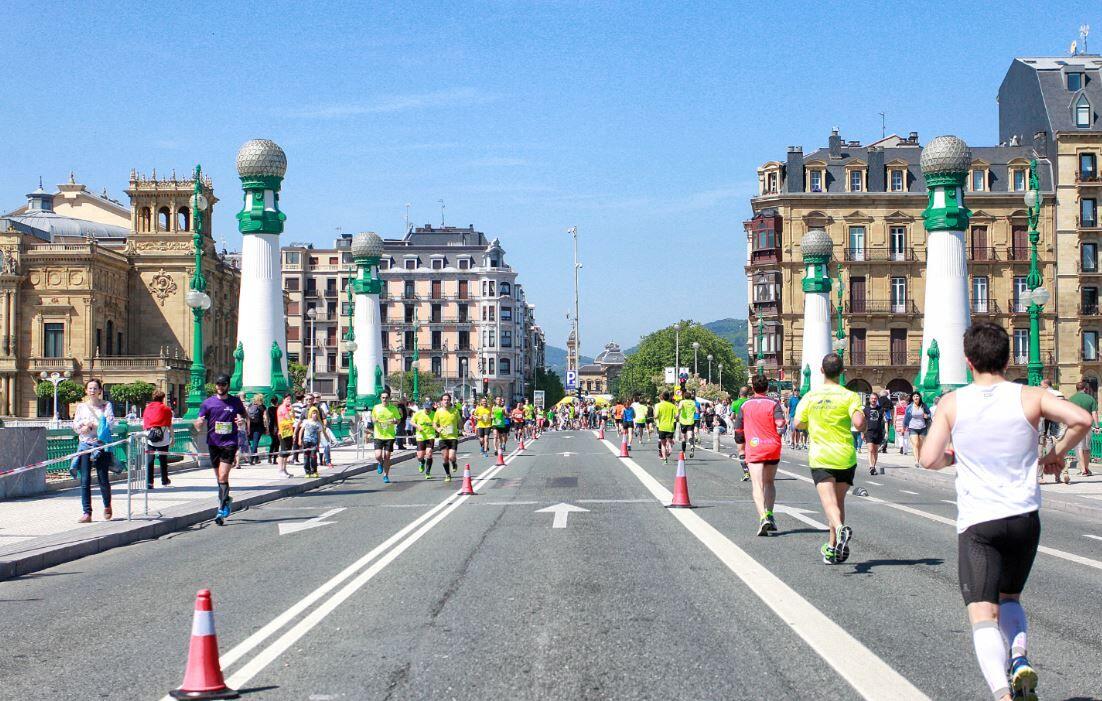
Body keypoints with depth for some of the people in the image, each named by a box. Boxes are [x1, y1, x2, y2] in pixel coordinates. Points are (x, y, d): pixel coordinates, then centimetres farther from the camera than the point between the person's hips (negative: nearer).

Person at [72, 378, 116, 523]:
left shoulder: (106, 405, 6)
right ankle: (87, 513, -4)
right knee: (85, 480, -5)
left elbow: (110, 422, -7)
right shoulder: (81, 406, 13)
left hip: (101, 445, -2)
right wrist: (83, 425, -11)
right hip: (85, 445, 2)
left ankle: (107, 506, 25)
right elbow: (75, 425, 9)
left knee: (103, 479, -2)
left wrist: (91, 425, -14)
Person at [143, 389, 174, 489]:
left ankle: (149, 482, -4)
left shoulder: (147, 408, 8)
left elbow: (143, 424, 10)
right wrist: (172, 437, 7)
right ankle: (164, 481, 20)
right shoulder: (166, 409, 1)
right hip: (163, 437, -2)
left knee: (149, 460, 2)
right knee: (163, 459, 9)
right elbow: (170, 425, -1)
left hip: (150, 437, 2)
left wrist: (145, 434, 20)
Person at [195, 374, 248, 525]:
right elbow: (199, 428, 4)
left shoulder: (236, 402, 4)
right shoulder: (208, 402, 5)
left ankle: (222, 510, -13)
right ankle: (226, 500, 34)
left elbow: (242, 426, 12)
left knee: (223, 477, -13)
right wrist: (199, 423, -20)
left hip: (229, 443, -3)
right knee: (219, 478, 12)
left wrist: (241, 422, -12)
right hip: (213, 443, 3)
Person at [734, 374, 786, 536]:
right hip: (773, 449, 1)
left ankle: (763, 517, -25)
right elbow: (780, 424, -13)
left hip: (753, 449, -1)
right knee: (769, 483, 20)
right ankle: (769, 514, 13)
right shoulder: (774, 404, -1)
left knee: (757, 485, -7)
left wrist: (741, 451, 22)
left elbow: (738, 430, 10)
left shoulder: (745, 405, 6)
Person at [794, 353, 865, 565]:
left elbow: (798, 424, 2)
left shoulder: (810, 396, 1)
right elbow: (859, 423, -16)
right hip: (845, 456, 1)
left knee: (829, 501, -11)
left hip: (820, 457, -1)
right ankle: (833, 548, 20)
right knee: (839, 501, 14)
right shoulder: (849, 396, -4)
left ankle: (840, 528, -41)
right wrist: (862, 423, 7)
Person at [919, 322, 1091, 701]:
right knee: (1009, 597, 25)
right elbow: (1081, 419, -14)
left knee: (983, 615, -6)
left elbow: (928, 460, -8)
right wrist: (1056, 452, 3)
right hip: (1025, 517, 3)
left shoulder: (951, 403, -2)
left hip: (977, 523, -2)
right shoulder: (1029, 397, 0)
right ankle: (1020, 659, -1)